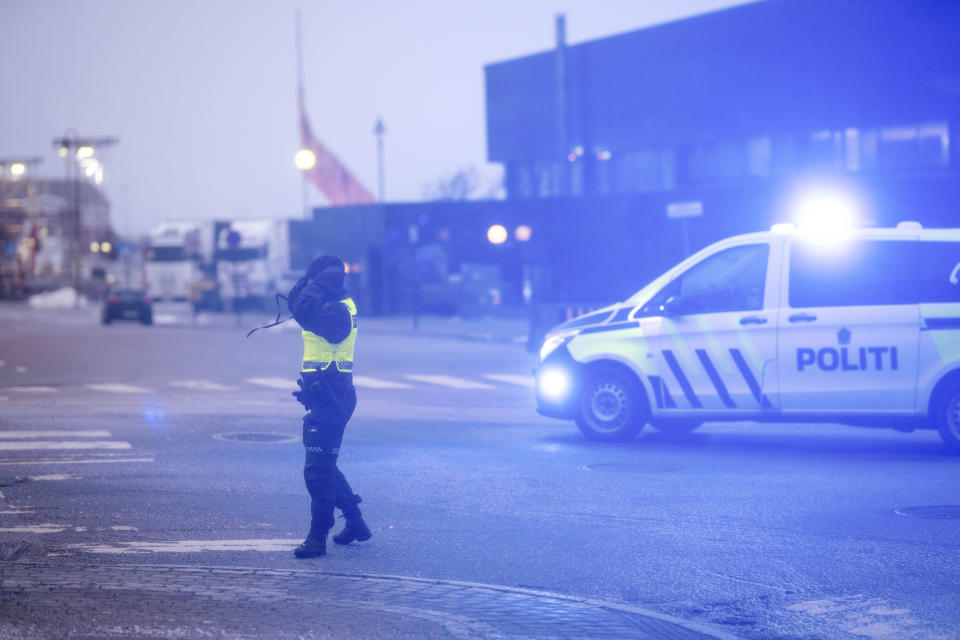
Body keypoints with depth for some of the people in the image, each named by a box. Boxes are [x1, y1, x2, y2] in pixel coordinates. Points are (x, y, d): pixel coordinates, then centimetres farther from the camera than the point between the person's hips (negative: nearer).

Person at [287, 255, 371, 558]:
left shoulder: (337, 311, -18)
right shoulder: (335, 306, 12)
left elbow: (302, 310, -32)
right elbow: (295, 302, 17)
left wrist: (318, 283, -18)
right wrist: (309, 282, 3)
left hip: (330, 396, -11)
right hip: (326, 394, 11)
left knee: (318, 468, -7)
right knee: (323, 464, 19)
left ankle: (318, 537, -2)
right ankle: (355, 522, 28)